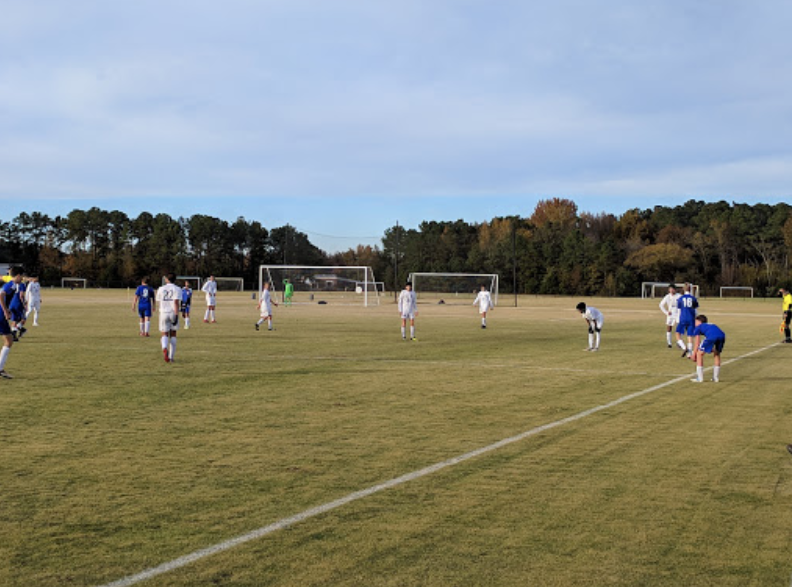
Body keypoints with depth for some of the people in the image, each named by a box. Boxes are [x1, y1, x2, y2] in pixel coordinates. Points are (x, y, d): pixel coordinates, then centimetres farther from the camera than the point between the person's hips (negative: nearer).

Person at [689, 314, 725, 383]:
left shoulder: (698, 328, 27)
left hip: (711, 336, -5)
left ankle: (699, 378, 11)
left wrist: (694, 354, 36)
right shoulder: (711, 325, 42)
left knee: (699, 354, 12)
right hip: (722, 335, 5)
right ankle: (716, 377, 30)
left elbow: (697, 343, 25)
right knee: (717, 354, 30)